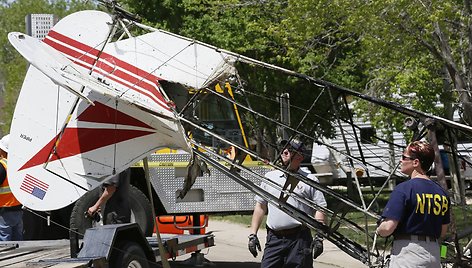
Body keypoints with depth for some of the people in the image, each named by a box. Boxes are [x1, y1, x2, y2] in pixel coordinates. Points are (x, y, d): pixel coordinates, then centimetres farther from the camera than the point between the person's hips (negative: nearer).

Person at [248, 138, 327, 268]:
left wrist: (319, 237, -9)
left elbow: (320, 209, 1)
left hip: (300, 239, -3)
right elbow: (260, 206, 16)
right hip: (274, 239, 3)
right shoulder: (269, 177, 14)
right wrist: (253, 234, 10)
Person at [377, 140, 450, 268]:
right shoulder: (442, 192, 9)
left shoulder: (403, 189, -11)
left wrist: (379, 230, 5)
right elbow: (443, 232, 15)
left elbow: (388, 228, -16)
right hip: (434, 255, 7)